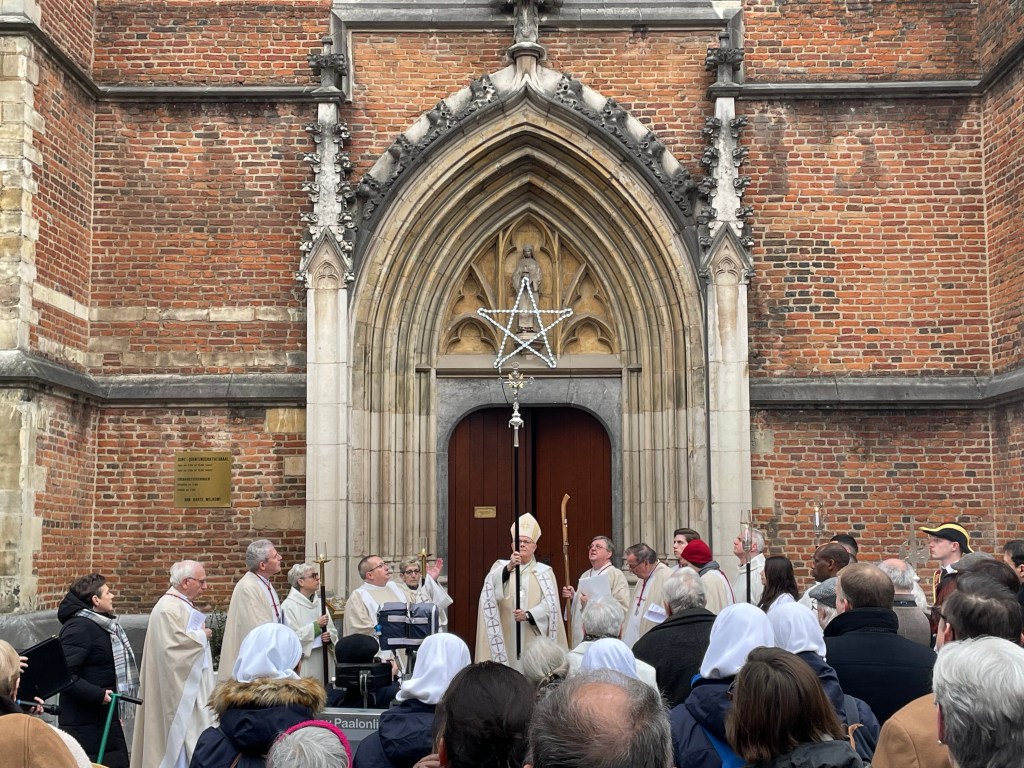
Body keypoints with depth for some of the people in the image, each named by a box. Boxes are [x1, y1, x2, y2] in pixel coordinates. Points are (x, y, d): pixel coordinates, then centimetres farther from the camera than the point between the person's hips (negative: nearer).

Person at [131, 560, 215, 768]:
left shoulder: (183, 605, 12)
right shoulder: (168, 608, -19)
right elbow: (173, 645, -28)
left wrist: (200, 635, 6)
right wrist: (202, 636, -16)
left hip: (190, 686, 10)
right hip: (178, 689, -10)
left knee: (192, 730, 12)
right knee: (182, 734, -5)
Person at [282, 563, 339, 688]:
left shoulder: (319, 603, 11)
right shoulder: (289, 605, -8)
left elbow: (333, 631, 15)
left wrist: (329, 637, -7)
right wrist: (316, 625, -14)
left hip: (324, 661, 6)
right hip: (304, 664, -6)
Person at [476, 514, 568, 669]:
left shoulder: (545, 572, 10)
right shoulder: (500, 566, 11)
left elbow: (550, 604, -1)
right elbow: (490, 589, -10)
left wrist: (528, 615, -18)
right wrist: (509, 567, -25)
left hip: (534, 637, 0)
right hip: (507, 637, 0)